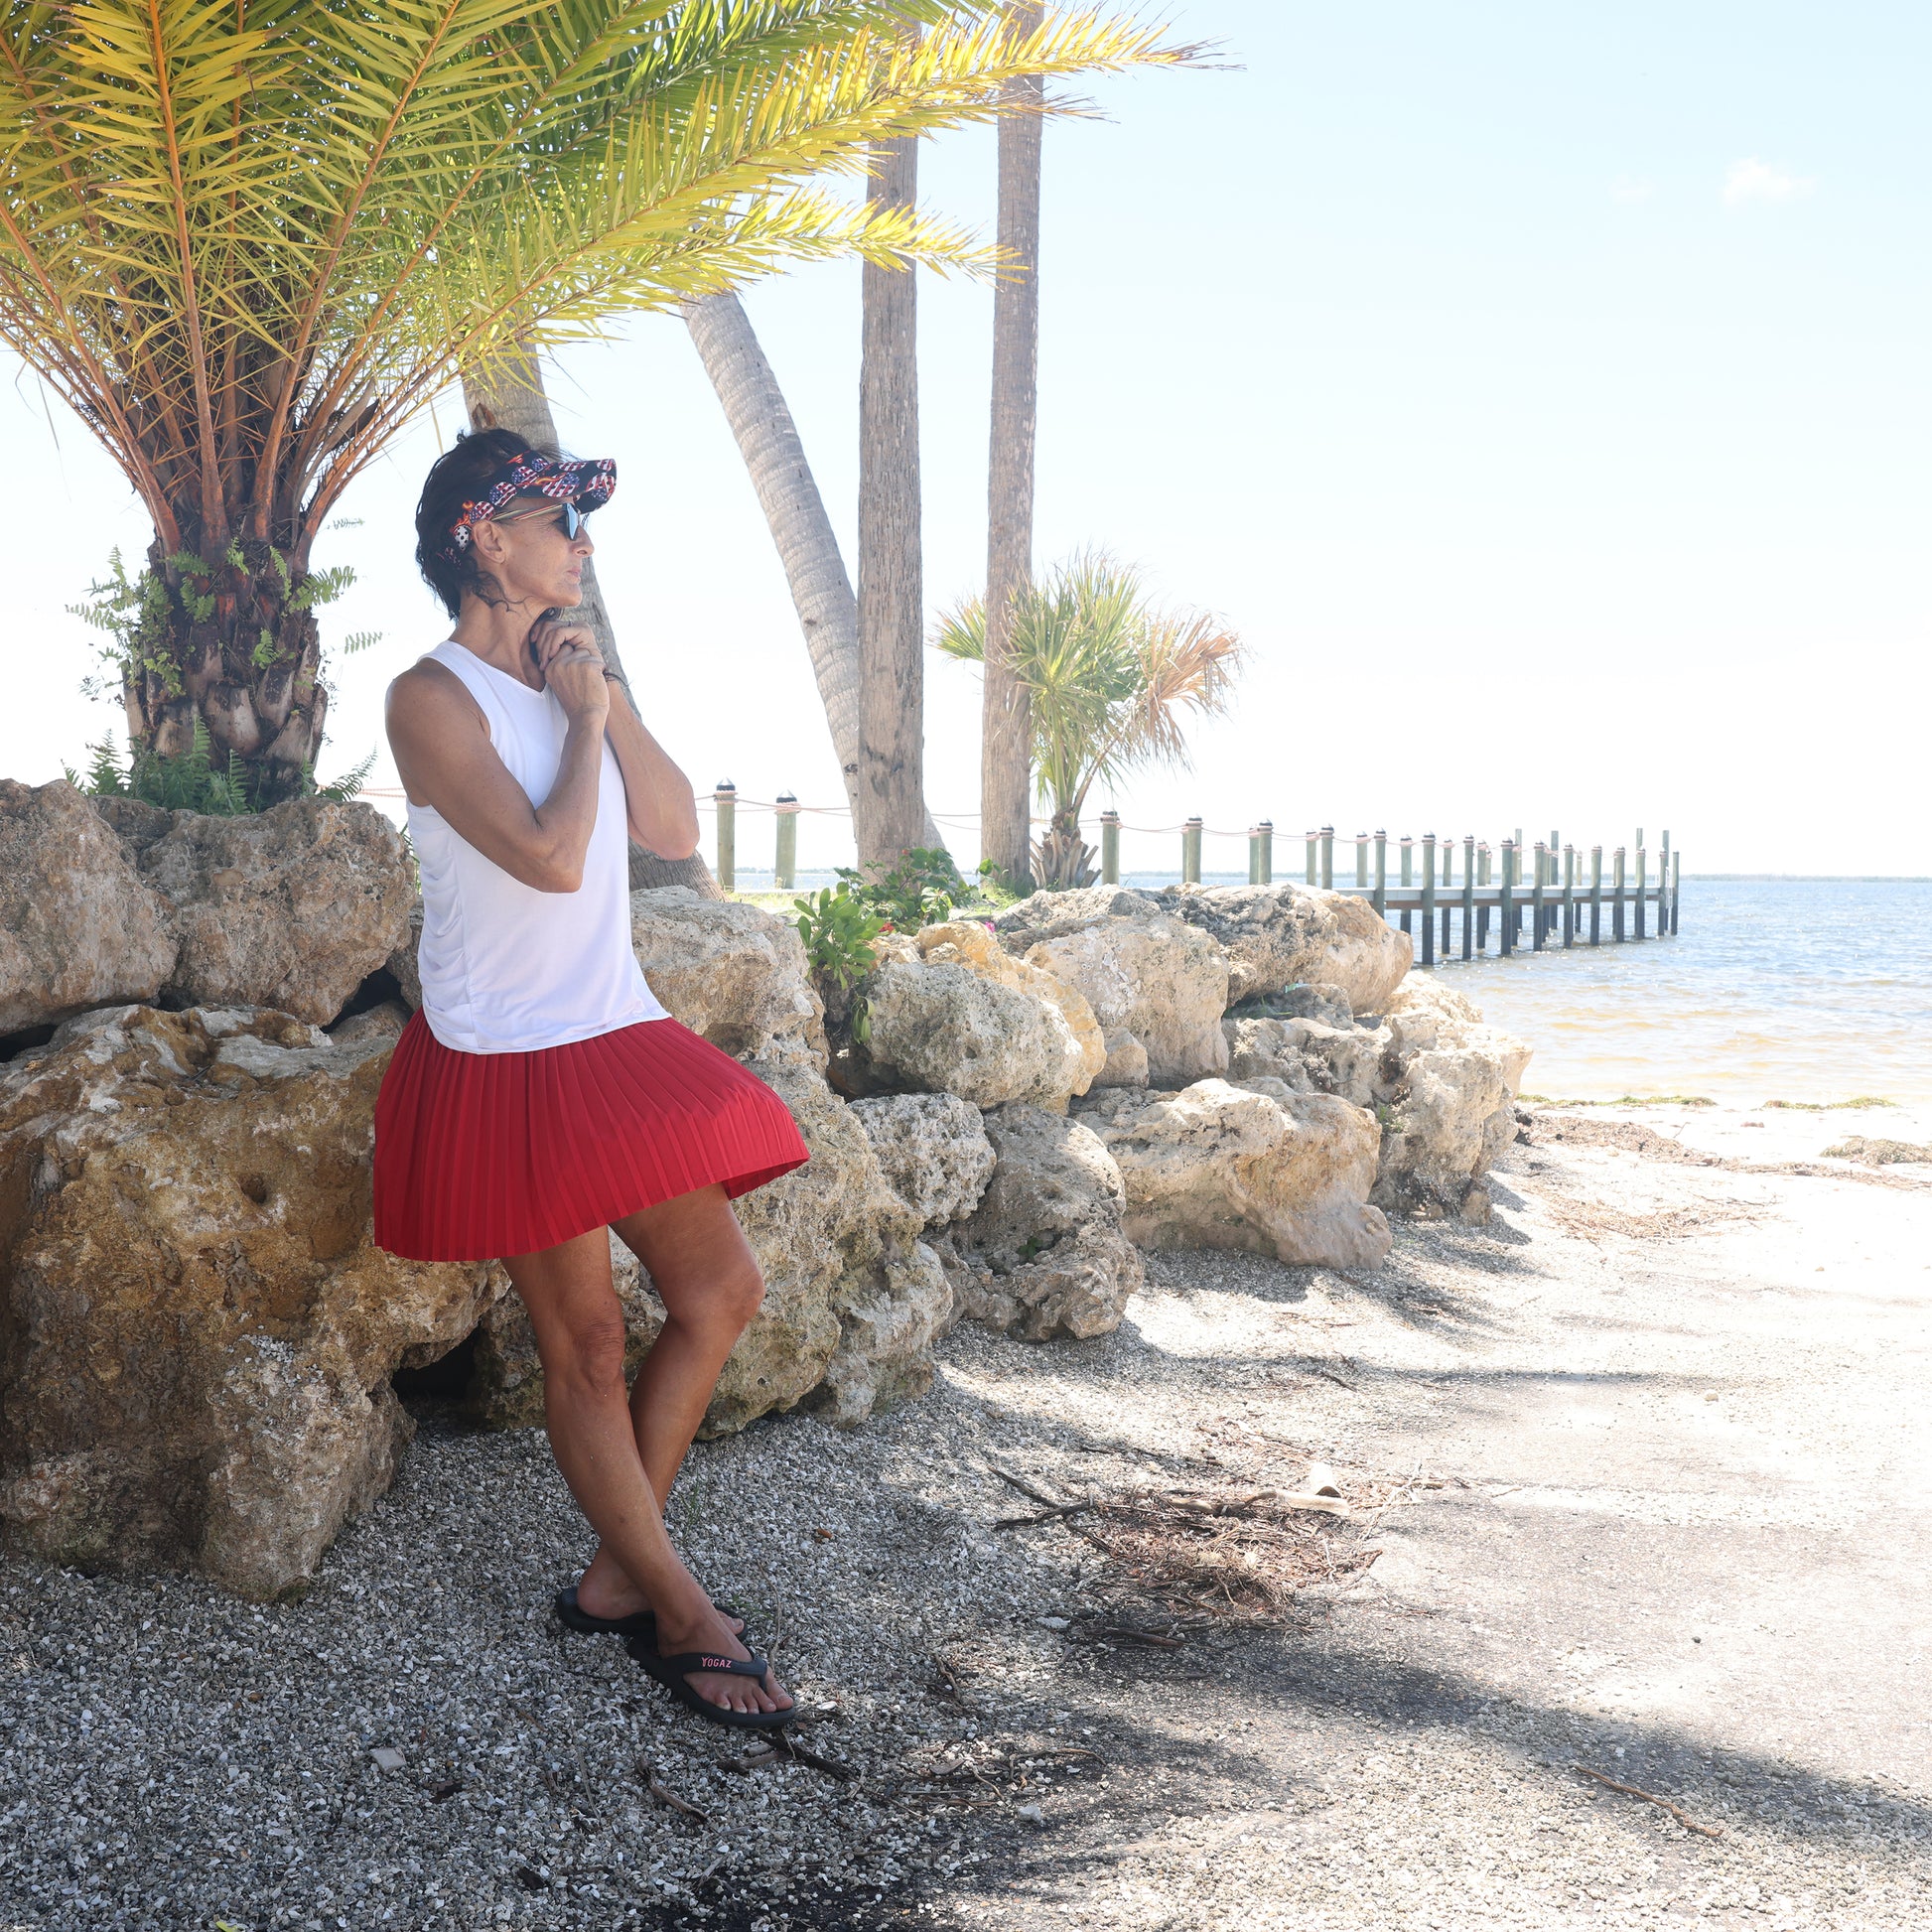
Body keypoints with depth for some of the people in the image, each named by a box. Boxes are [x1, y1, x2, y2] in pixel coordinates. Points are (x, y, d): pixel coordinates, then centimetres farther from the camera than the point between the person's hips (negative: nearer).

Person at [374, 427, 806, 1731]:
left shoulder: (567, 679, 12)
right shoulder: (435, 698, -11)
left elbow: (676, 831, 6)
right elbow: (551, 856, -22)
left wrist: (606, 698, -1)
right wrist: (585, 716, -10)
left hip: (618, 1038, 8)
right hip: (508, 1059, -8)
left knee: (722, 1290, 6)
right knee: (586, 1345, 0)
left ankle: (620, 1575, 18)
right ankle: (682, 1618, 11)